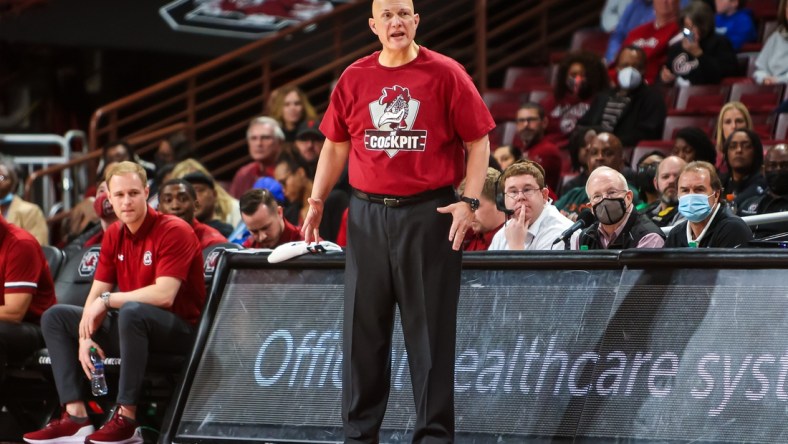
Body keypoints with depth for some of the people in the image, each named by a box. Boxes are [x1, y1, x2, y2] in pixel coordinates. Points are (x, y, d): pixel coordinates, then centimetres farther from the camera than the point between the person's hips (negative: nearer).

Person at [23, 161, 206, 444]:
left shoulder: (174, 231, -16)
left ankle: (126, 419, -32)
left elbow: (164, 295, -27)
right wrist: (85, 337, -11)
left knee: (131, 312, -39)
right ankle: (76, 418, -11)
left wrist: (107, 300, -20)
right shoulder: (114, 235, 7)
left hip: (181, 330, -8)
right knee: (55, 317, 6)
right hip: (135, 326, 8)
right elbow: (96, 295, 6)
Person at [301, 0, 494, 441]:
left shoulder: (445, 74, -2)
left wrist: (470, 201, -12)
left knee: (430, 327, -1)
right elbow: (336, 145, 17)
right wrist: (317, 200, 9)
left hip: (429, 214, -4)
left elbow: (478, 141, -2)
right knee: (363, 326, 7)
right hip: (368, 214, 4)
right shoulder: (354, 78, 9)